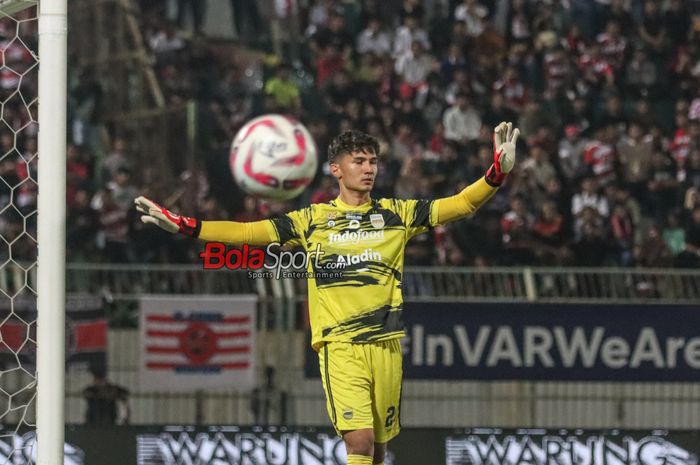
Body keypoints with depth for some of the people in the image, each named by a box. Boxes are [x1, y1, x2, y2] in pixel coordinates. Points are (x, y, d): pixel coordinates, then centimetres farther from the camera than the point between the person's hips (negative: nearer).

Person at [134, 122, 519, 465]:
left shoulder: (397, 214, 10)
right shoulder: (312, 220, 7)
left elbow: (460, 205, 4)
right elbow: (249, 233, 5)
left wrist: (499, 171, -12)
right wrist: (184, 226, -3)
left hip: (385, 344, 3)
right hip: (340, 344, -3)